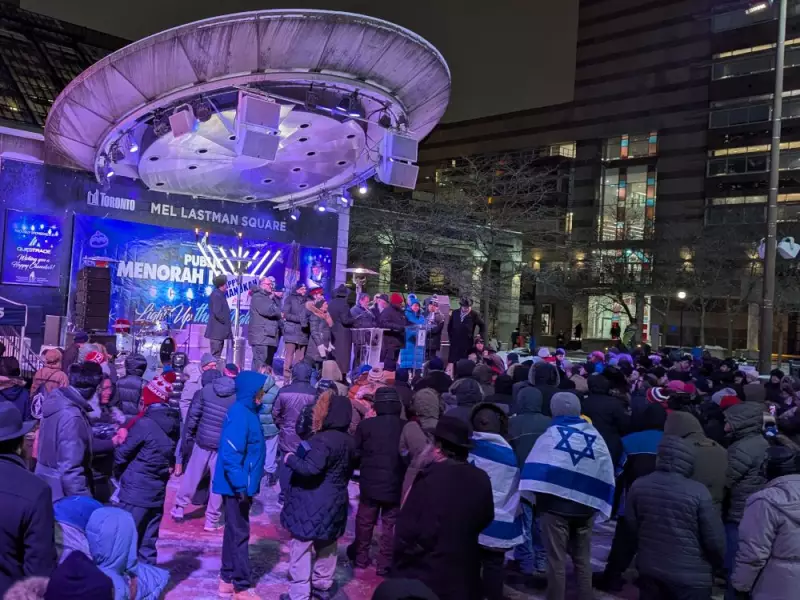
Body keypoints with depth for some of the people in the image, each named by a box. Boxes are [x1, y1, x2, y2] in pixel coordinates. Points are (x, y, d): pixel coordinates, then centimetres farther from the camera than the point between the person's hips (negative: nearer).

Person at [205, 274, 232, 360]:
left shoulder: (220, 295, 15)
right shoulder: (216, 295, -15)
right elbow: (217, 313, -22)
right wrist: (226, 322, -12)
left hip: (219, 332, 10)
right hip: (217, 331, -10)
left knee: (217, 355, 14)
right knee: (216, 355, -7)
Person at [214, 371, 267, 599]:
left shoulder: (247, 411, 9)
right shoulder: (240, 414, -21)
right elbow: (230, 454, -26)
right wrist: (241, 485, -25)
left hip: (241, 484, 9)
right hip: (236, 485, -9)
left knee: (234, 531, 17)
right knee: (240, 534, 0)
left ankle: (228, 579, 28)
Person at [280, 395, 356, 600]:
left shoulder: (323, 439, -22)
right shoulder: (350, 442, 5)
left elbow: (310, 468, -28)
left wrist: (291, 459, -13)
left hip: (311, 504, -8)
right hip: (335, 502, 8)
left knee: (301, 547, 1)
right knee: (327, 546, 20)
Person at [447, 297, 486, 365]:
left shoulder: (474, 315, -2)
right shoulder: (455, 313, 6)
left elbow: (483, 325, 9)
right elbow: (449, 326, 17)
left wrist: (480, 336, 3)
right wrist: (450, 337, 13)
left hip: (467, 344, -2)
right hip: (455, 343, 3)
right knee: (452, 362, 1)